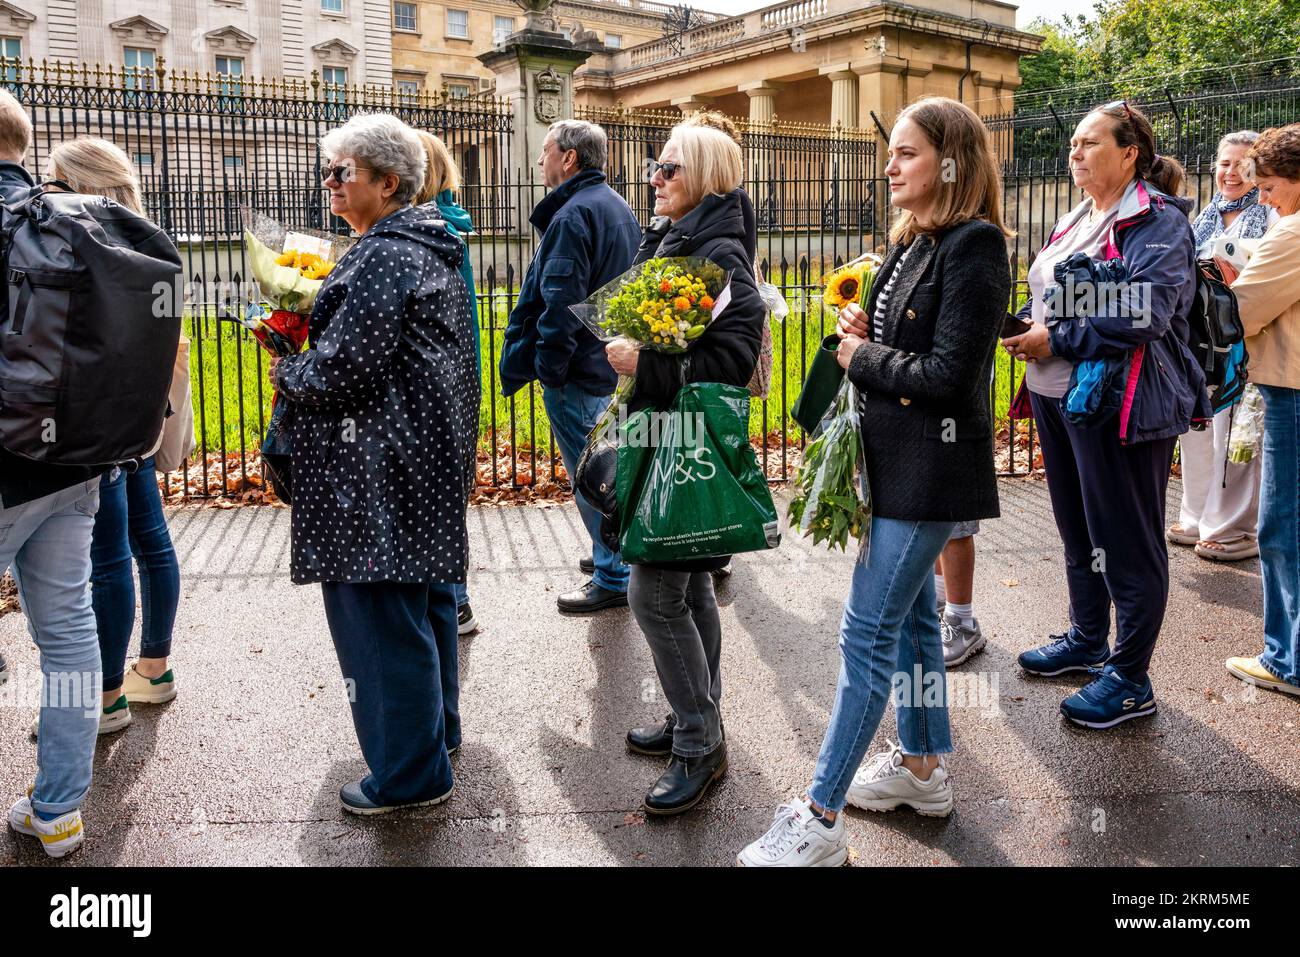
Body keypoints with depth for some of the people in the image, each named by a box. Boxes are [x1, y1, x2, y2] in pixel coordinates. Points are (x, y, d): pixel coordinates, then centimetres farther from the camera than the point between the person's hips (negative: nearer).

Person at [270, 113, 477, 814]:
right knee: (425, 593, 19)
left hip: (383, 468, -11)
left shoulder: (384, 256, -18)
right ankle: (436, 728, 35)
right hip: (431, 450, 11)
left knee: (381, 614, -1)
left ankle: (410, 773, 10)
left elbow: (339, 369, -21)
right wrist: (303, 359, 13)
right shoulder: (429, 245, 14)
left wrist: (286, 372, -2)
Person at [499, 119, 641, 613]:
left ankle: (613, 579, 7)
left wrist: (548, 365, -17)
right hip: (612, 362, 10)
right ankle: (616, 553, 33)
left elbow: (560, 301, -23)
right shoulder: (617, 206, 15)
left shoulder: (573, 215, -18)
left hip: (578, 370, -10)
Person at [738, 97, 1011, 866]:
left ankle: (820, 821, 3)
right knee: (911, 615, 18)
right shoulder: (914, 242, 12)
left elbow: (947, 377, -22)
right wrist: (863, 337, -3)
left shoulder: (974, 247, -16)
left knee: (870, 632, -6)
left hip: (931, 470, -9)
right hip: (896, 460, 10)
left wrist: (861, 358, -10)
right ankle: (923, 768, 35)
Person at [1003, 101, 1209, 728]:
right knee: (1078, 529, 20)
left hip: (1119, 405, -9)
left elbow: (1143, 314, -24)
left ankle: (1130, 679, 14)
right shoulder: (1075, 223, 15)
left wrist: (1057, 339, -19)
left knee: (1125, 540, 1)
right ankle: (1087, 639, 38)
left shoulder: (1156, 223, -11)